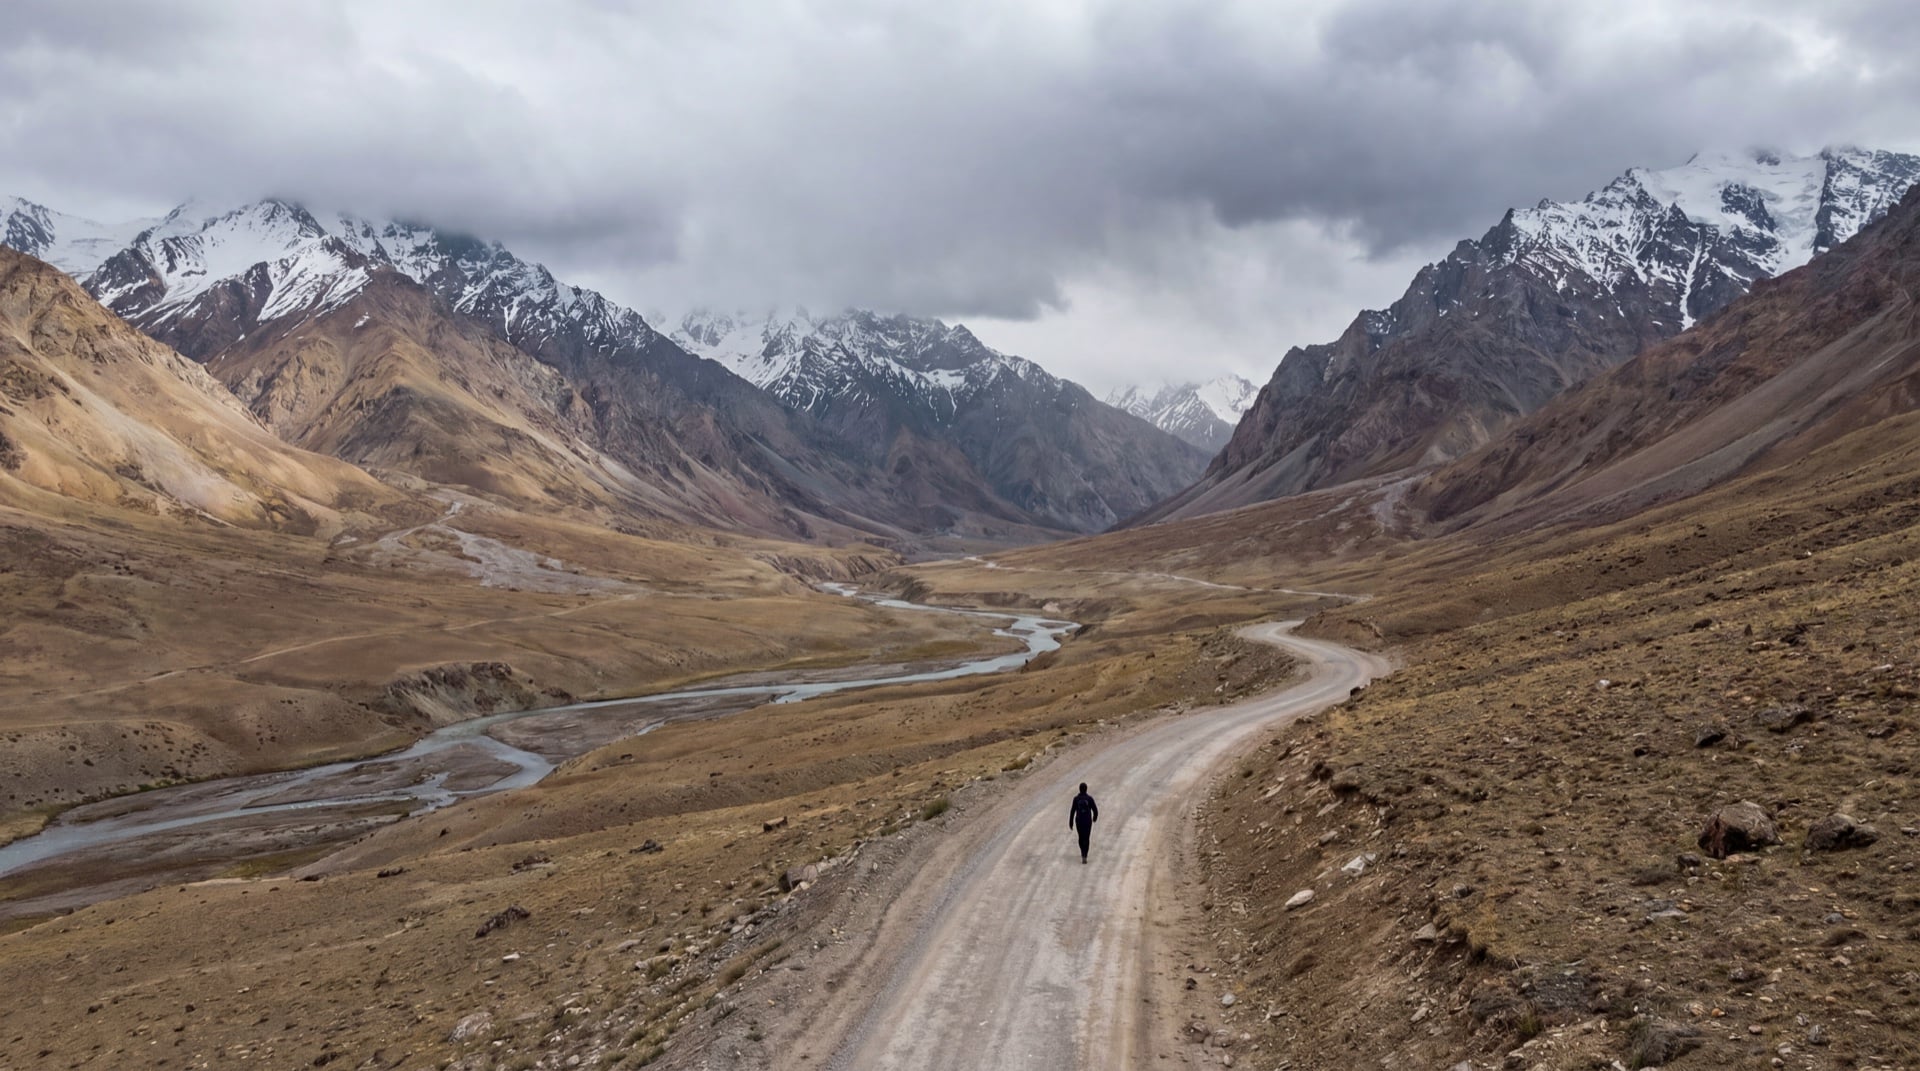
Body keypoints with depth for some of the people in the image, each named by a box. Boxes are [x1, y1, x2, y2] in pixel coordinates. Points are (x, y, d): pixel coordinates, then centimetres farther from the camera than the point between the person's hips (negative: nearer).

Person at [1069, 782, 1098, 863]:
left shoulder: (1076, 799, -8)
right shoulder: (1089, 798, -9)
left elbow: (1072, 811, -8)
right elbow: (1095, 810, -4)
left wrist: (1071, 822, 2)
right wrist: (1095, 817, 18)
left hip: (1079, 821, 1)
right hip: (1088, 821, -1)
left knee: (1081, 837, 22)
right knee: (1086, 839, 3)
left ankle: (1083, 853, 38)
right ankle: (1084, 856, -11)